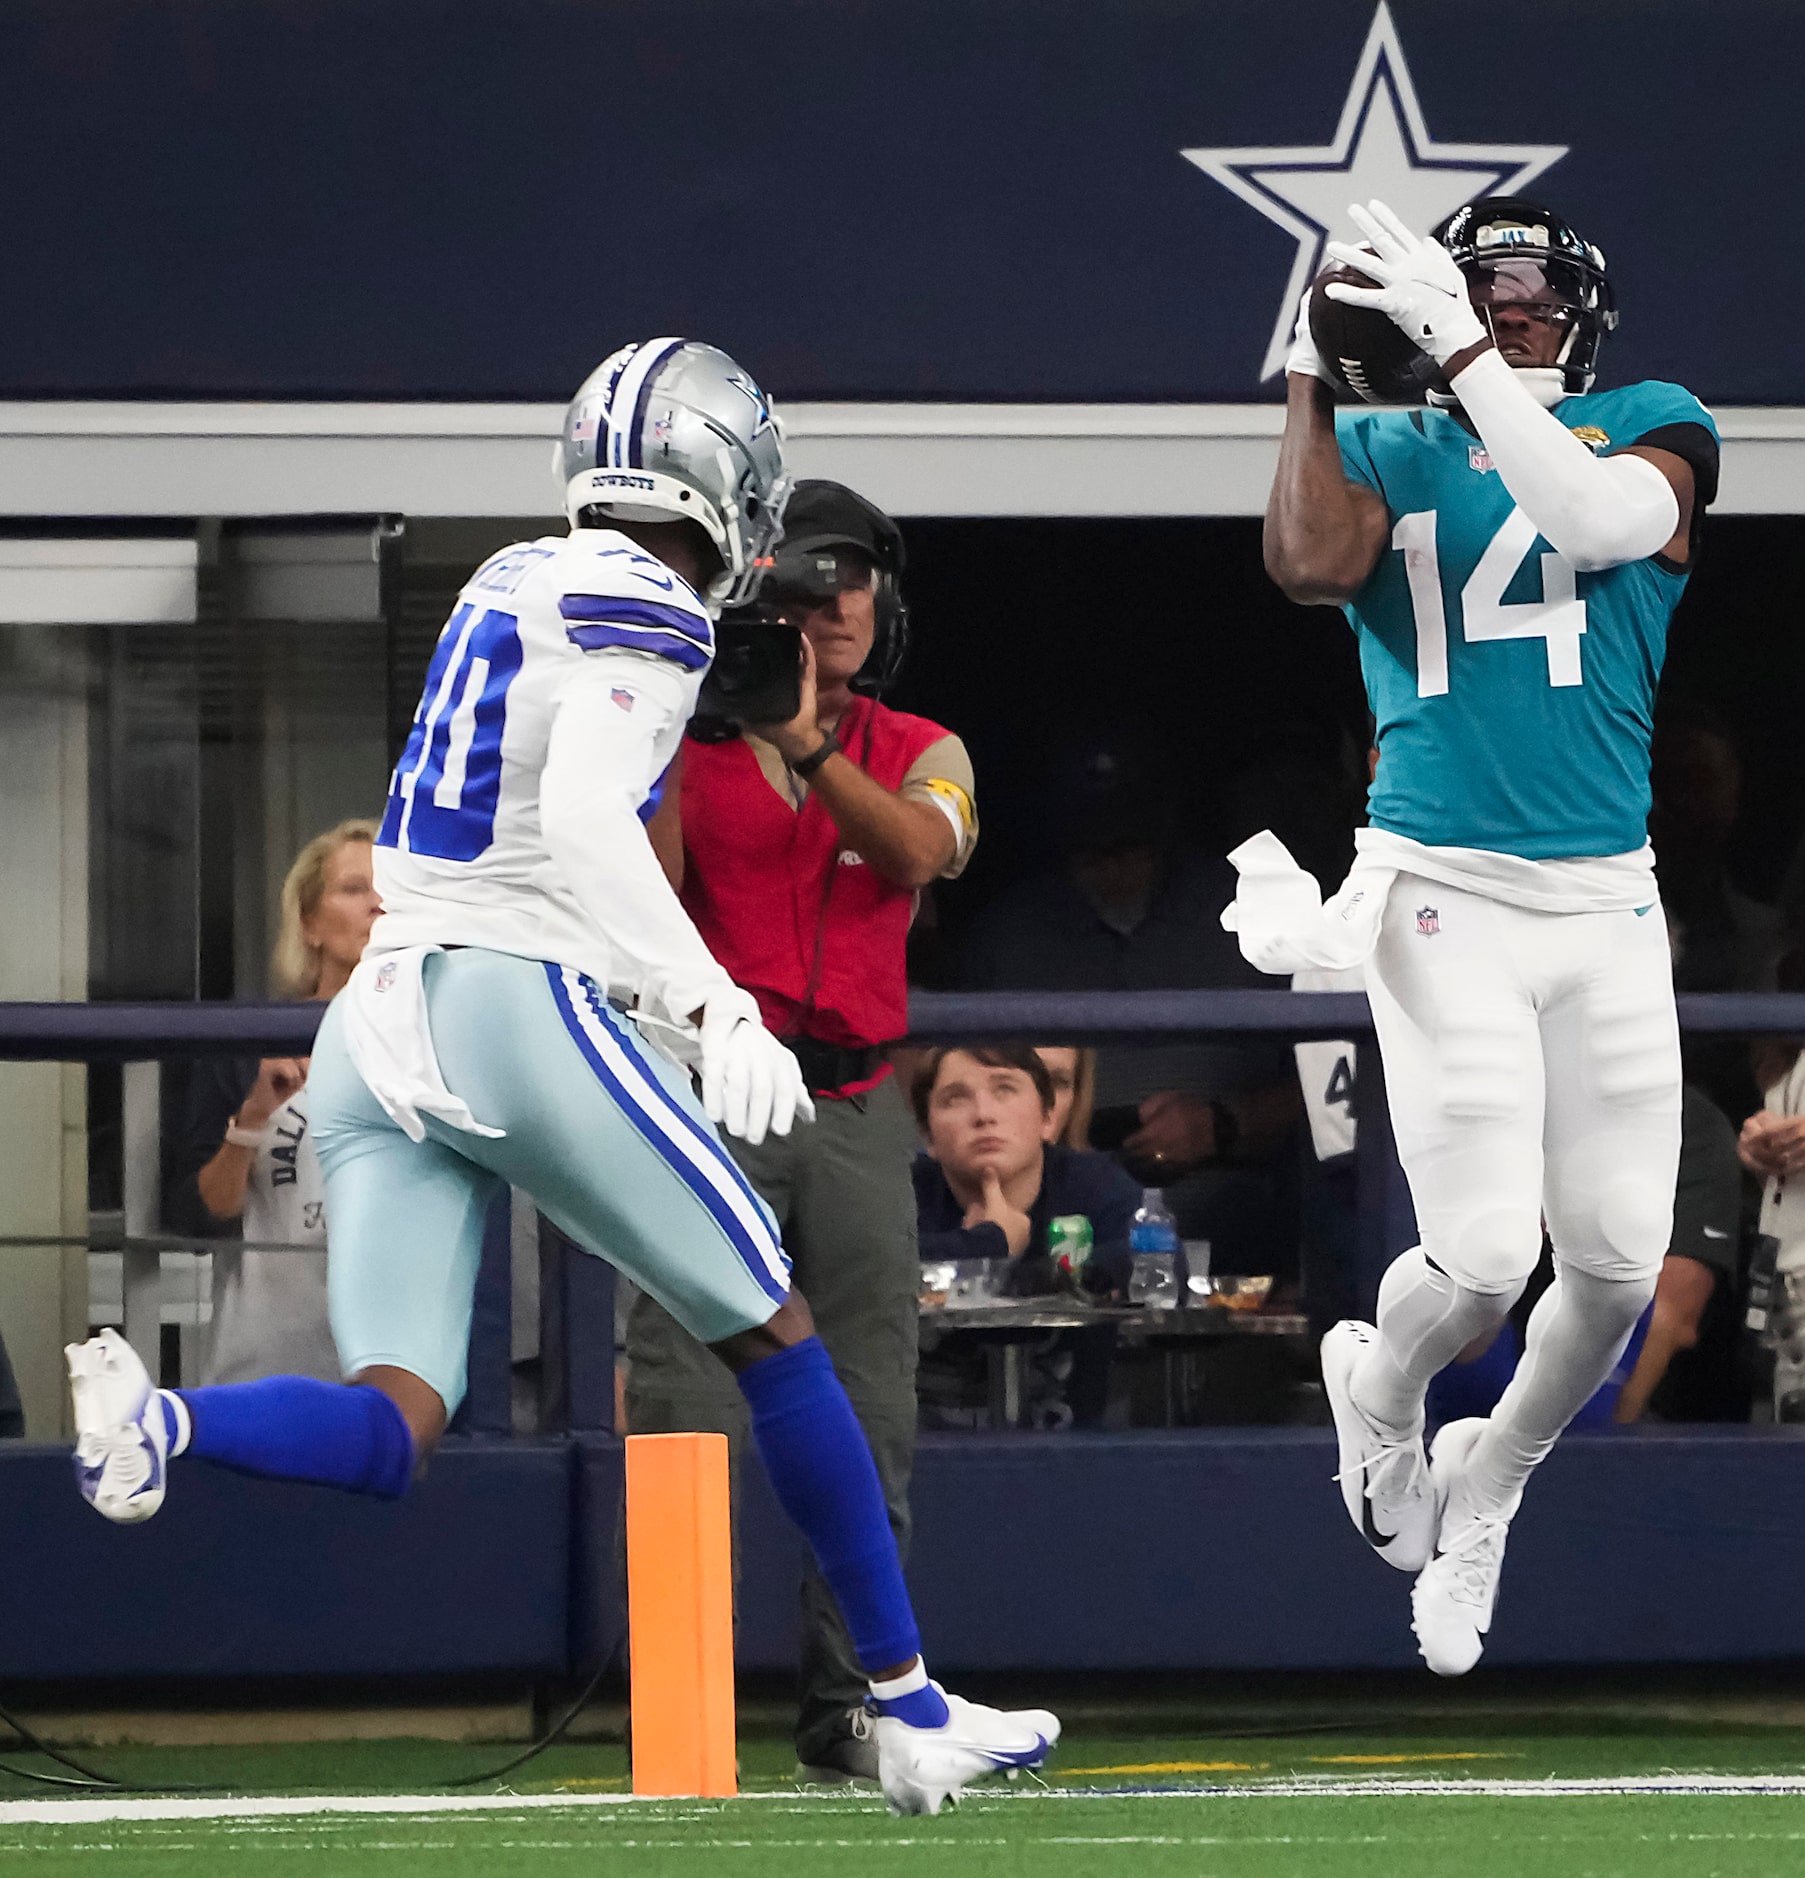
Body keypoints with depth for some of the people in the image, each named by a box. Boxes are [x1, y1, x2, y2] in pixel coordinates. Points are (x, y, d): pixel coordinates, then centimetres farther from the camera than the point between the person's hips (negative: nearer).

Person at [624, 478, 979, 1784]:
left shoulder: (923, 754, 10)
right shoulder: (687, 751, 4)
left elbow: (917, 851, -13)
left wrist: (803, 741, -25)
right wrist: (667, 752, -16)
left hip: (858, 1111, 3)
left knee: (870, 1423, 2)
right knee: (686, 1424, -8)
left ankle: (845, 1711, 9)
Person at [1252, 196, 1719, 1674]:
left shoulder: (1653, 433, 6)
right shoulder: (1385, 449, 7)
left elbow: (1595, 519, -18)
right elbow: (1312, 566, -15)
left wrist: (1460, 348, -21)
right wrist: (1315, 372, -14)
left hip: (1607, 902, 2)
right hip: (1446, 896, -2)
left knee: (1619, 1268, 0)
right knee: (1484, 1260, -13)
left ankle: (1481, 1495, 27)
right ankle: (1381, 1389, 22)